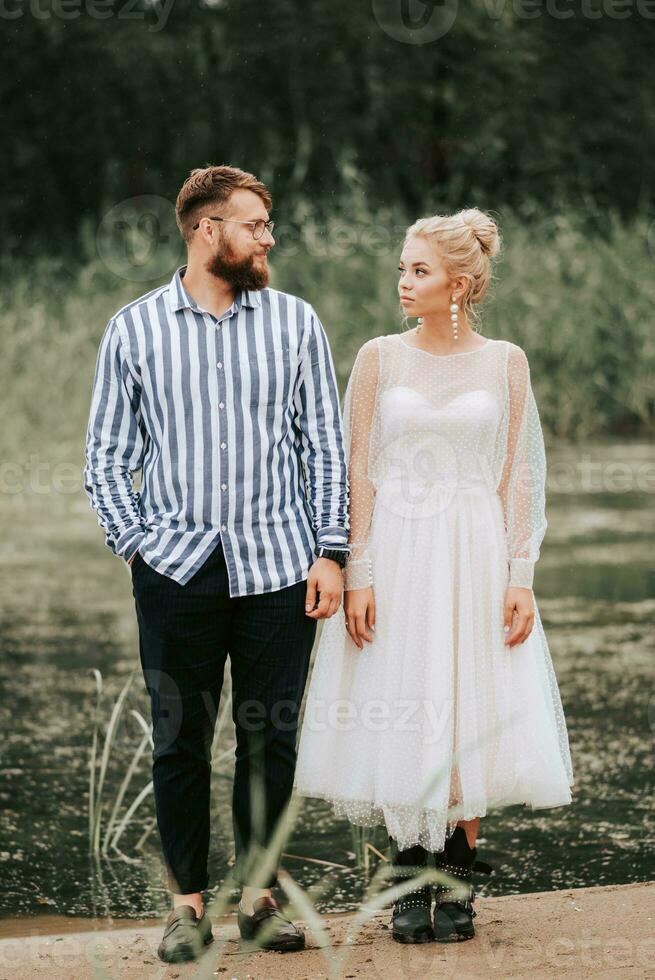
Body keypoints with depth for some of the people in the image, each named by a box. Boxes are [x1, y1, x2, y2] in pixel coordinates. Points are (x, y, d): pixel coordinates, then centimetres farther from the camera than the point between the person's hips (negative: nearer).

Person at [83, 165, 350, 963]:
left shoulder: (294, 322, 8)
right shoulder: (134, 329, 4)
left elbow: (324, 445, 9)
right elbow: (107, 457, 7)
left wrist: (331, 553, 2)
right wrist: (137, 545, -3)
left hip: (278, 564, 1)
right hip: (177, 568, -1)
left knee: (271, 738, 5)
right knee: (180, 741, 3)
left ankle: (260, 892, 17)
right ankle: (186, 903, 13)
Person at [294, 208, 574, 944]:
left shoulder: (505, 362, 2)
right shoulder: (380, 357, 2)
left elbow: (520, 475, 3)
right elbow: (358, 470, 0)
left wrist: (520, 577, -4)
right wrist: (358, 575, -7)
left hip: (476, 555, 0)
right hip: (396, 552, 0)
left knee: (471, 713, 1)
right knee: (399, 712, 1)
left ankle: (457, 883, 12)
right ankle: (410, 883, 13)